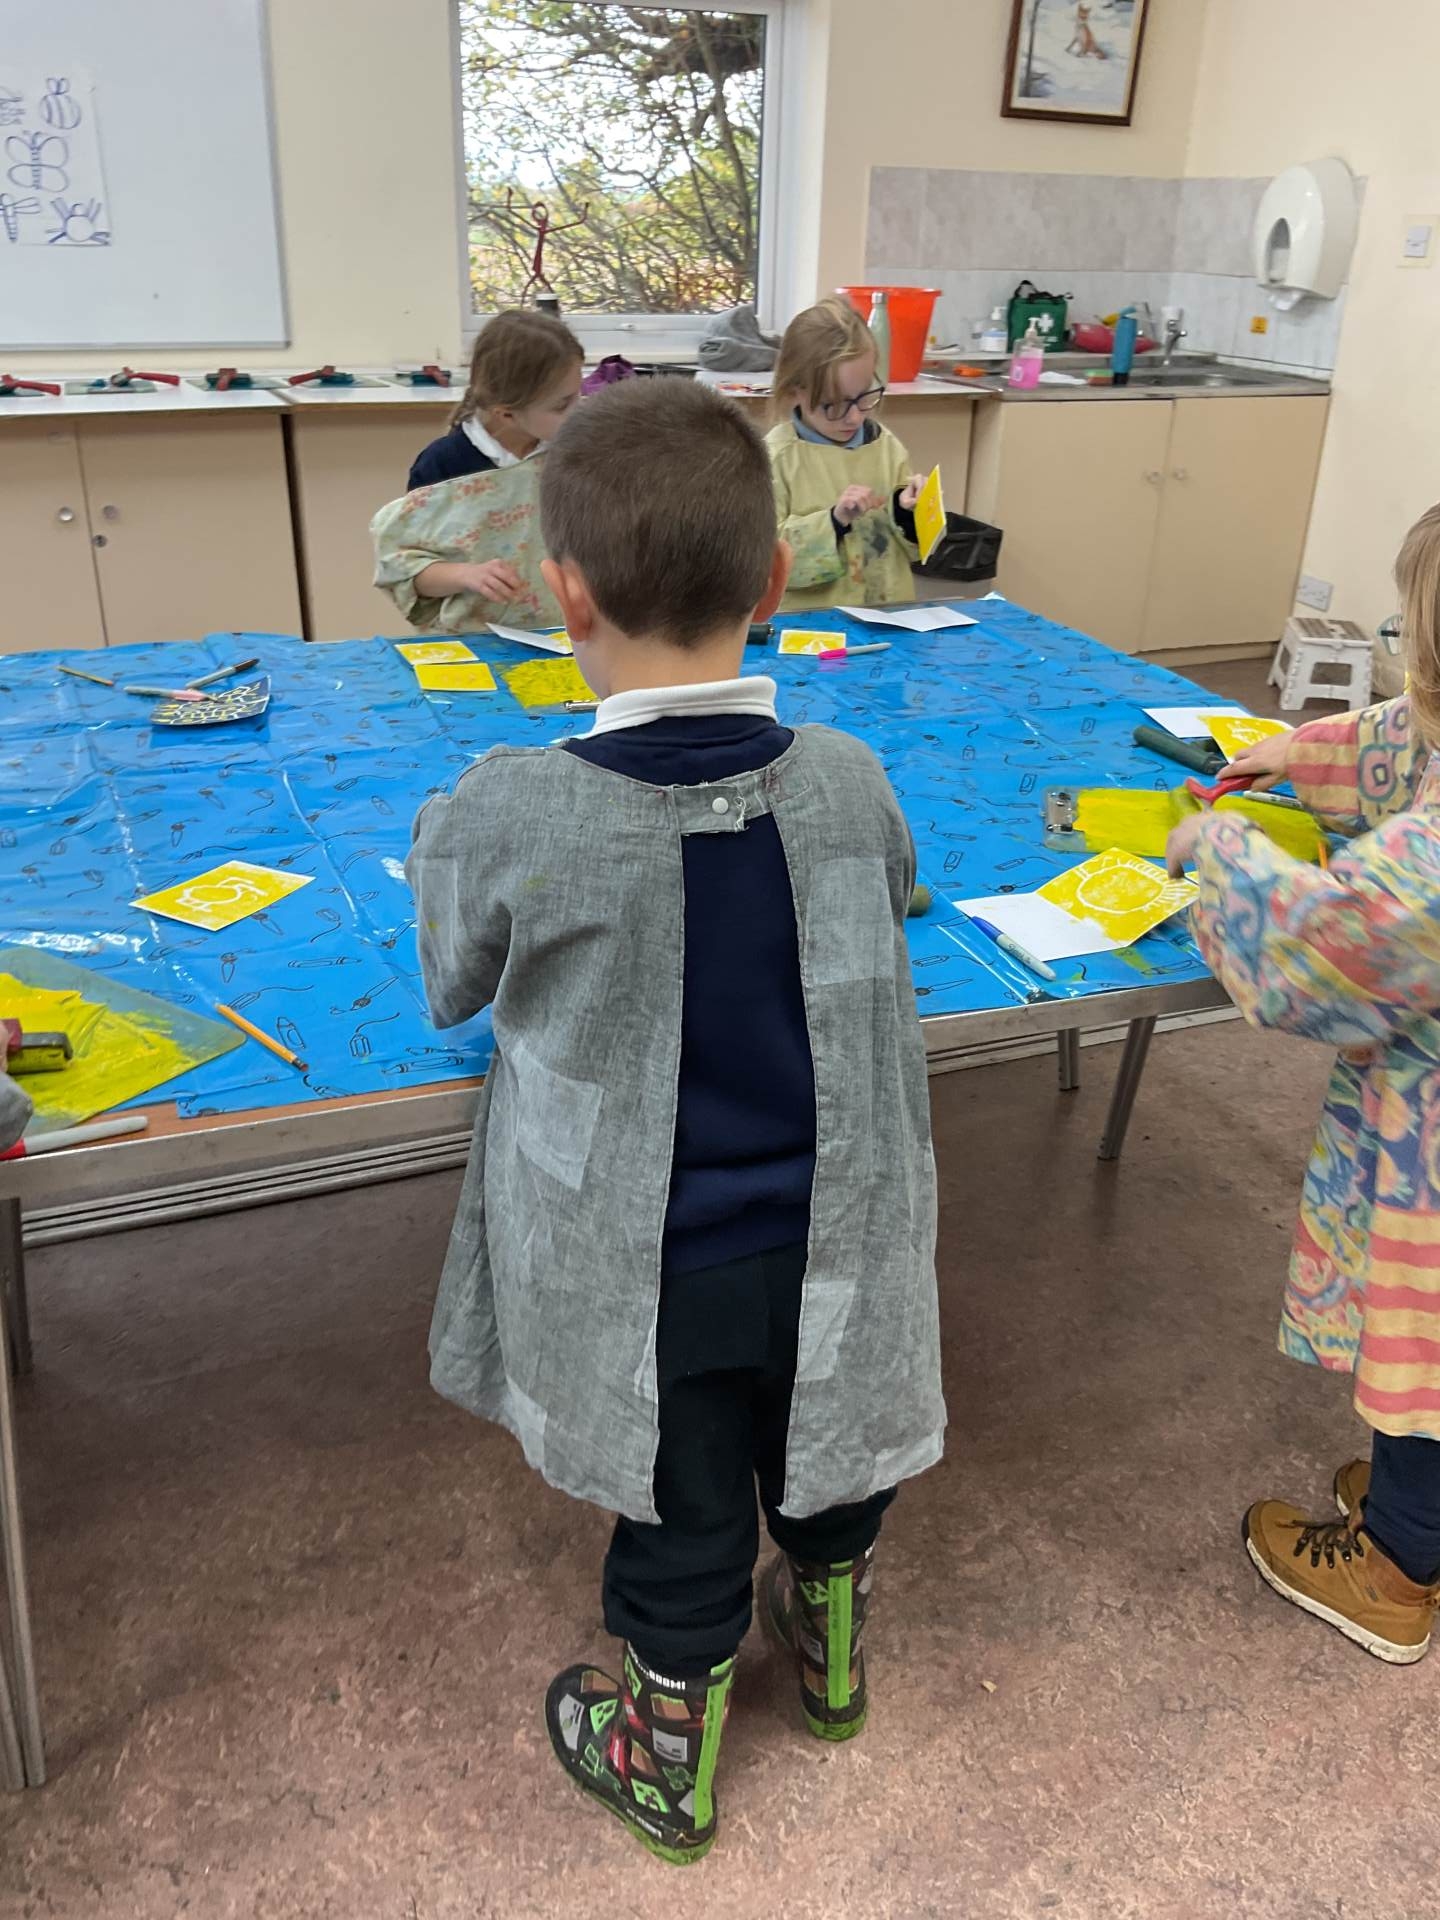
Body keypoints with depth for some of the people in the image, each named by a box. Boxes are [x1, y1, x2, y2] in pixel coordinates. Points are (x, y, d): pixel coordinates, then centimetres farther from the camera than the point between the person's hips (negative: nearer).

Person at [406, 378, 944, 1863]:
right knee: (826, 1463, 28)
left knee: (682, 1522, 20)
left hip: (645, 1279, -2)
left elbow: (452, 995, -5)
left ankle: (666, 1763, 46)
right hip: (832, 1251, 3)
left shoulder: (502, 820, -25)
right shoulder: (850, 785, -16)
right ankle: (829, 1650, 57)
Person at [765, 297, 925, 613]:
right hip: (809, 621, -4)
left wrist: (909, 514, -3)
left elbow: (915, 548, 16)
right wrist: (832, 522, -18)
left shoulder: (885, 445, 7)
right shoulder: (776, 455, -6)